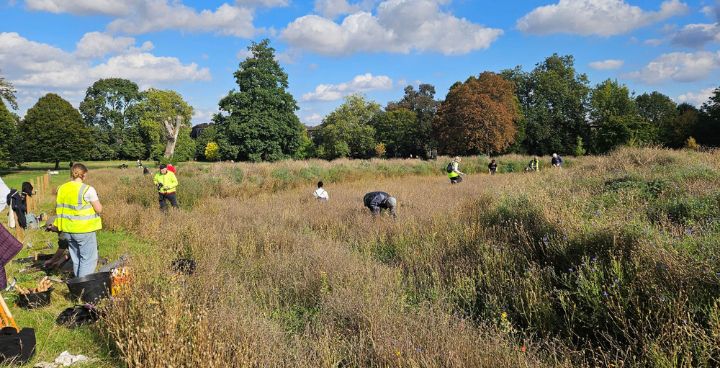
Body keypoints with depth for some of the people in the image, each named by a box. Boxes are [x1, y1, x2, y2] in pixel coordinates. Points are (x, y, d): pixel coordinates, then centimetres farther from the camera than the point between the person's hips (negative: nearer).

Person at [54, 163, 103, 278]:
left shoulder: (62, 189, 5)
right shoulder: (88, 190, -14)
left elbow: (57, 208, 12)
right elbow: (99, 209, -12)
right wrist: (97, 202, 6)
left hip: (68, 230, 6)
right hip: (85, 230, -6)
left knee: (76, 258, 18)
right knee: (88, 259, 1)